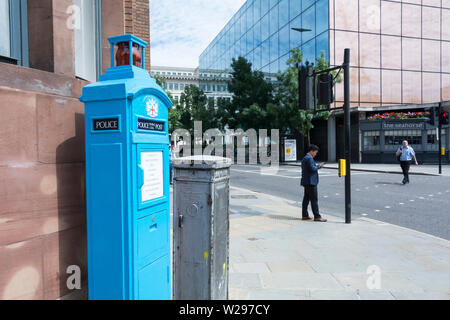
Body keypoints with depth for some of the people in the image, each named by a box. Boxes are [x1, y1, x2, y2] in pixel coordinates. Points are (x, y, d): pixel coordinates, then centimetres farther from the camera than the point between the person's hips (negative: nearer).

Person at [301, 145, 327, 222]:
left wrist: (317, 166, 16)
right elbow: (312, 168, -21)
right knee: (314, 199, -7)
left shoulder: (304, 158, 18)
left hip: (306, 182, 10)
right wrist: (319, 166, -7)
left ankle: (305, 215, 15)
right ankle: (317, 216, -4)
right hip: (311, 182, -10)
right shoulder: (309, 158, -14)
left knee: (306, 198, 11)